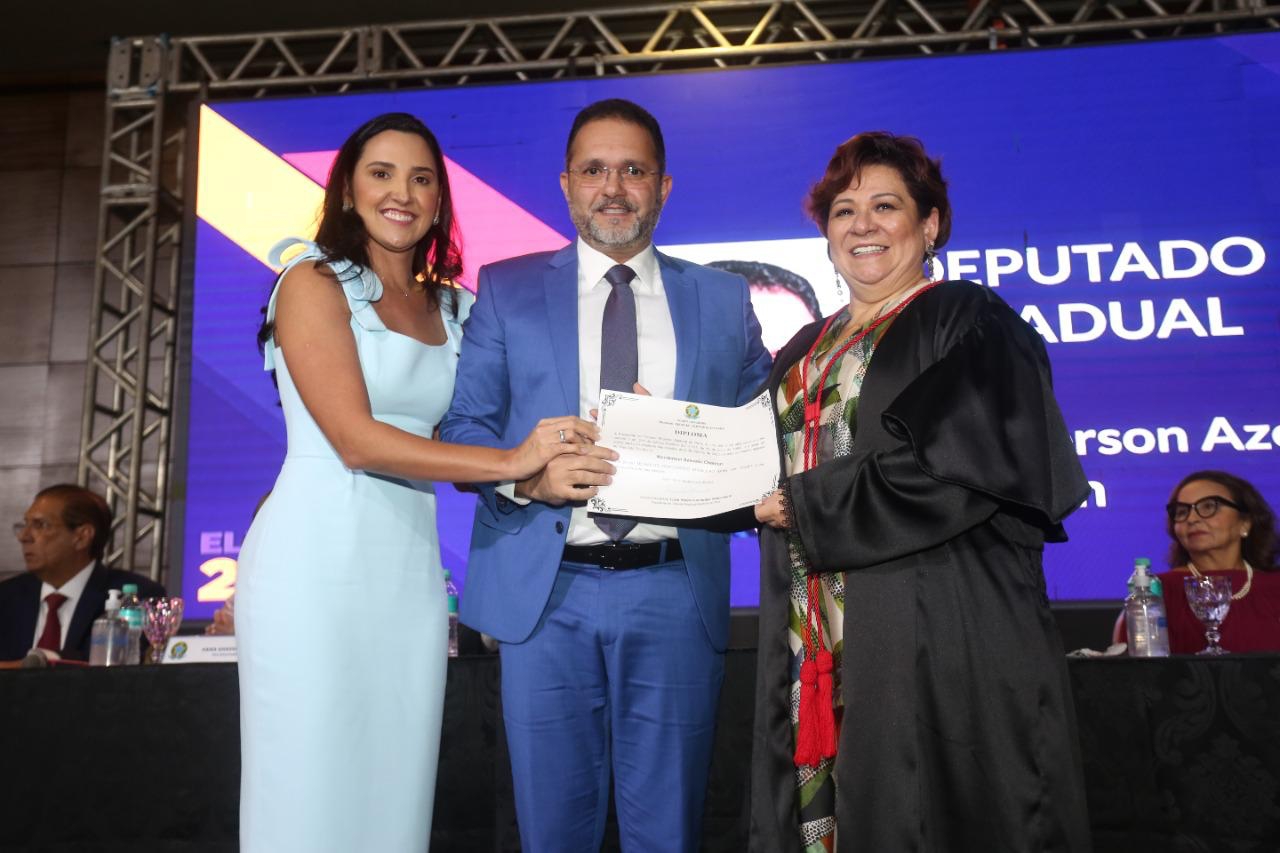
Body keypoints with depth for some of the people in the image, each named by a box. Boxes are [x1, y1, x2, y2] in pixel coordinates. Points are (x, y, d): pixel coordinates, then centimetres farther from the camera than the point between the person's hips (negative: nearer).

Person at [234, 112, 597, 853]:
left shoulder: (451, 308, 14)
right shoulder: (314, 284, -3)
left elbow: (460, 444, 11)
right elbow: (356, 439, -13)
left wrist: (548, 467, -7)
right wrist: (510, 461, -16)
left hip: (411, 567, 5)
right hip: (318, 559, -5)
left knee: (394, 788, 8)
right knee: (311, 792, 1)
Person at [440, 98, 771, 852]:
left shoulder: (724, 300, 11)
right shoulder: (507, 289, 9)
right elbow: (462, 424, 4)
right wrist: (524, 474, -16)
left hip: (676, 593, 1)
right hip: (546, 591, 0)